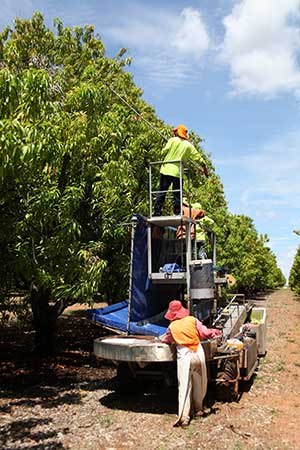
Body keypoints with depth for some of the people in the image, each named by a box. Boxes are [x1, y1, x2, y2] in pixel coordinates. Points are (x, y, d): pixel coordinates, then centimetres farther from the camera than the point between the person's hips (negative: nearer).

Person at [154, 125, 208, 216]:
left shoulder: (173, 140, 2)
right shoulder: (189, 145, 11)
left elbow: (164, 151, 1)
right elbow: (198, 157, 15)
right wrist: (204, 167, 26)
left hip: (166, 170, -1)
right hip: (178, 172, 2)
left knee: (161, 192, 1)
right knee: (177, 195, 7)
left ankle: (157, 213, -2)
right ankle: (177, 214, 4)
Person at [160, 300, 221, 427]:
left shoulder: (172, 326, 4)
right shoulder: (192, 320, 4)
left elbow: (165, 340, 19)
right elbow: (205, 333, 1)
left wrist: (162, 339, 42)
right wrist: (215, 332, 20)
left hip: (184, 356, -2)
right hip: (198, 354, 2)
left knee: (184, 386, -1)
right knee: (199, 384, 19)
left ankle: (183, 417, -7)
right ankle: (198, 409, 34)